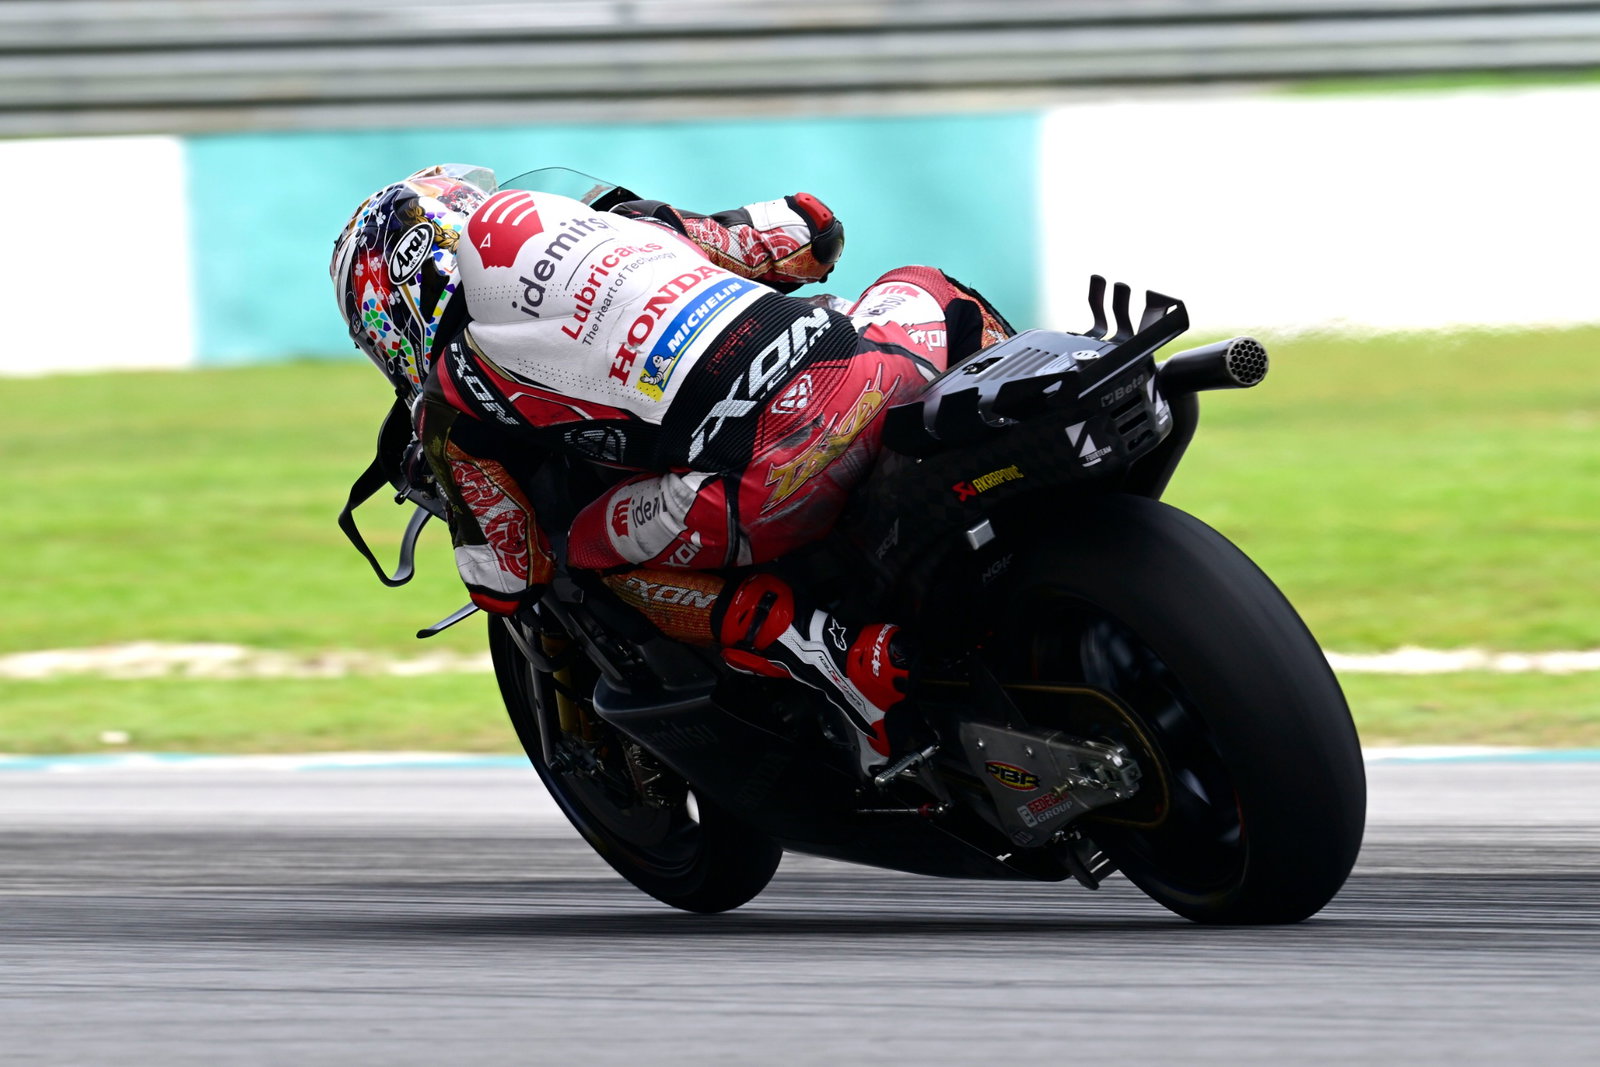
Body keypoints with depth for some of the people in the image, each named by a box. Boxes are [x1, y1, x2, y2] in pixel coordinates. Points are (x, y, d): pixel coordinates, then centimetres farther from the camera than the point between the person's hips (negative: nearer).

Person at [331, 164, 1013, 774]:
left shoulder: (450, 398, 14)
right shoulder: (621, 219, 29)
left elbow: (509, 583, 18)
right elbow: (814, 231, 33)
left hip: (769, 477, -6)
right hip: (887, 368, 6)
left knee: (598, 550, 21)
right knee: (919, 286, 38)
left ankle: (855, 660, -1)